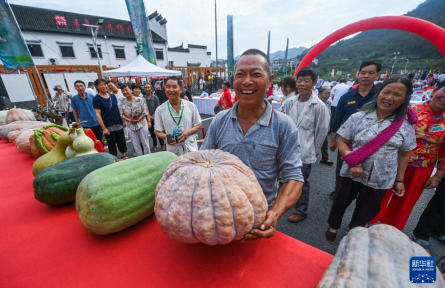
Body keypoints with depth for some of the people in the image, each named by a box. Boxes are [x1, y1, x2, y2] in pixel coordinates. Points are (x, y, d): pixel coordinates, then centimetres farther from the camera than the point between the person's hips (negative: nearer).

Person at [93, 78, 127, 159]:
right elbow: (98, 114, -10)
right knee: (112, 145, 6)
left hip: (118, 124, 5)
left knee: (122, 142, 13)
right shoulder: (97, 99, -7)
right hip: (108, 126, -4)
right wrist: (104, 128, -15)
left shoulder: (112, 96, 7)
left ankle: (123, 156, 32)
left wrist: (122, 120, 11)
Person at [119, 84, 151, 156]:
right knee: (136, 145, 10)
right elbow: (121, 115, 1)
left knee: (145, 143, 7)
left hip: (142, 124, -2)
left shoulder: (139, 99, -8)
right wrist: (129, 120, -15)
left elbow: (145, 112, -9)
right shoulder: (122, 103, 0)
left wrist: (138, 119, -18)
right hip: (131, 126, 3)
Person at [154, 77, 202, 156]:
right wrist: (165, 137, -19)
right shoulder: (160, 110, -3)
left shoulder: (191, 106, -3)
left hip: (191, 149, 0)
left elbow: (199, 125, 4)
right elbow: (158, 131, 3)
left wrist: (188, 132, -15)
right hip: (172, 151, 0)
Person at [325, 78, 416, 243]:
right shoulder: (359, 117, -10)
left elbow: (403, 154, 6)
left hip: (380, 180, 2)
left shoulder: (406, 125, -4)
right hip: (351, 173, -1)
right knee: (341, 202, 17)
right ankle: (333, 227, 44)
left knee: (366, 211, 19)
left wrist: (399, 180, 7)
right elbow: (342, 142, -7)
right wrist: (353, 163, -18)